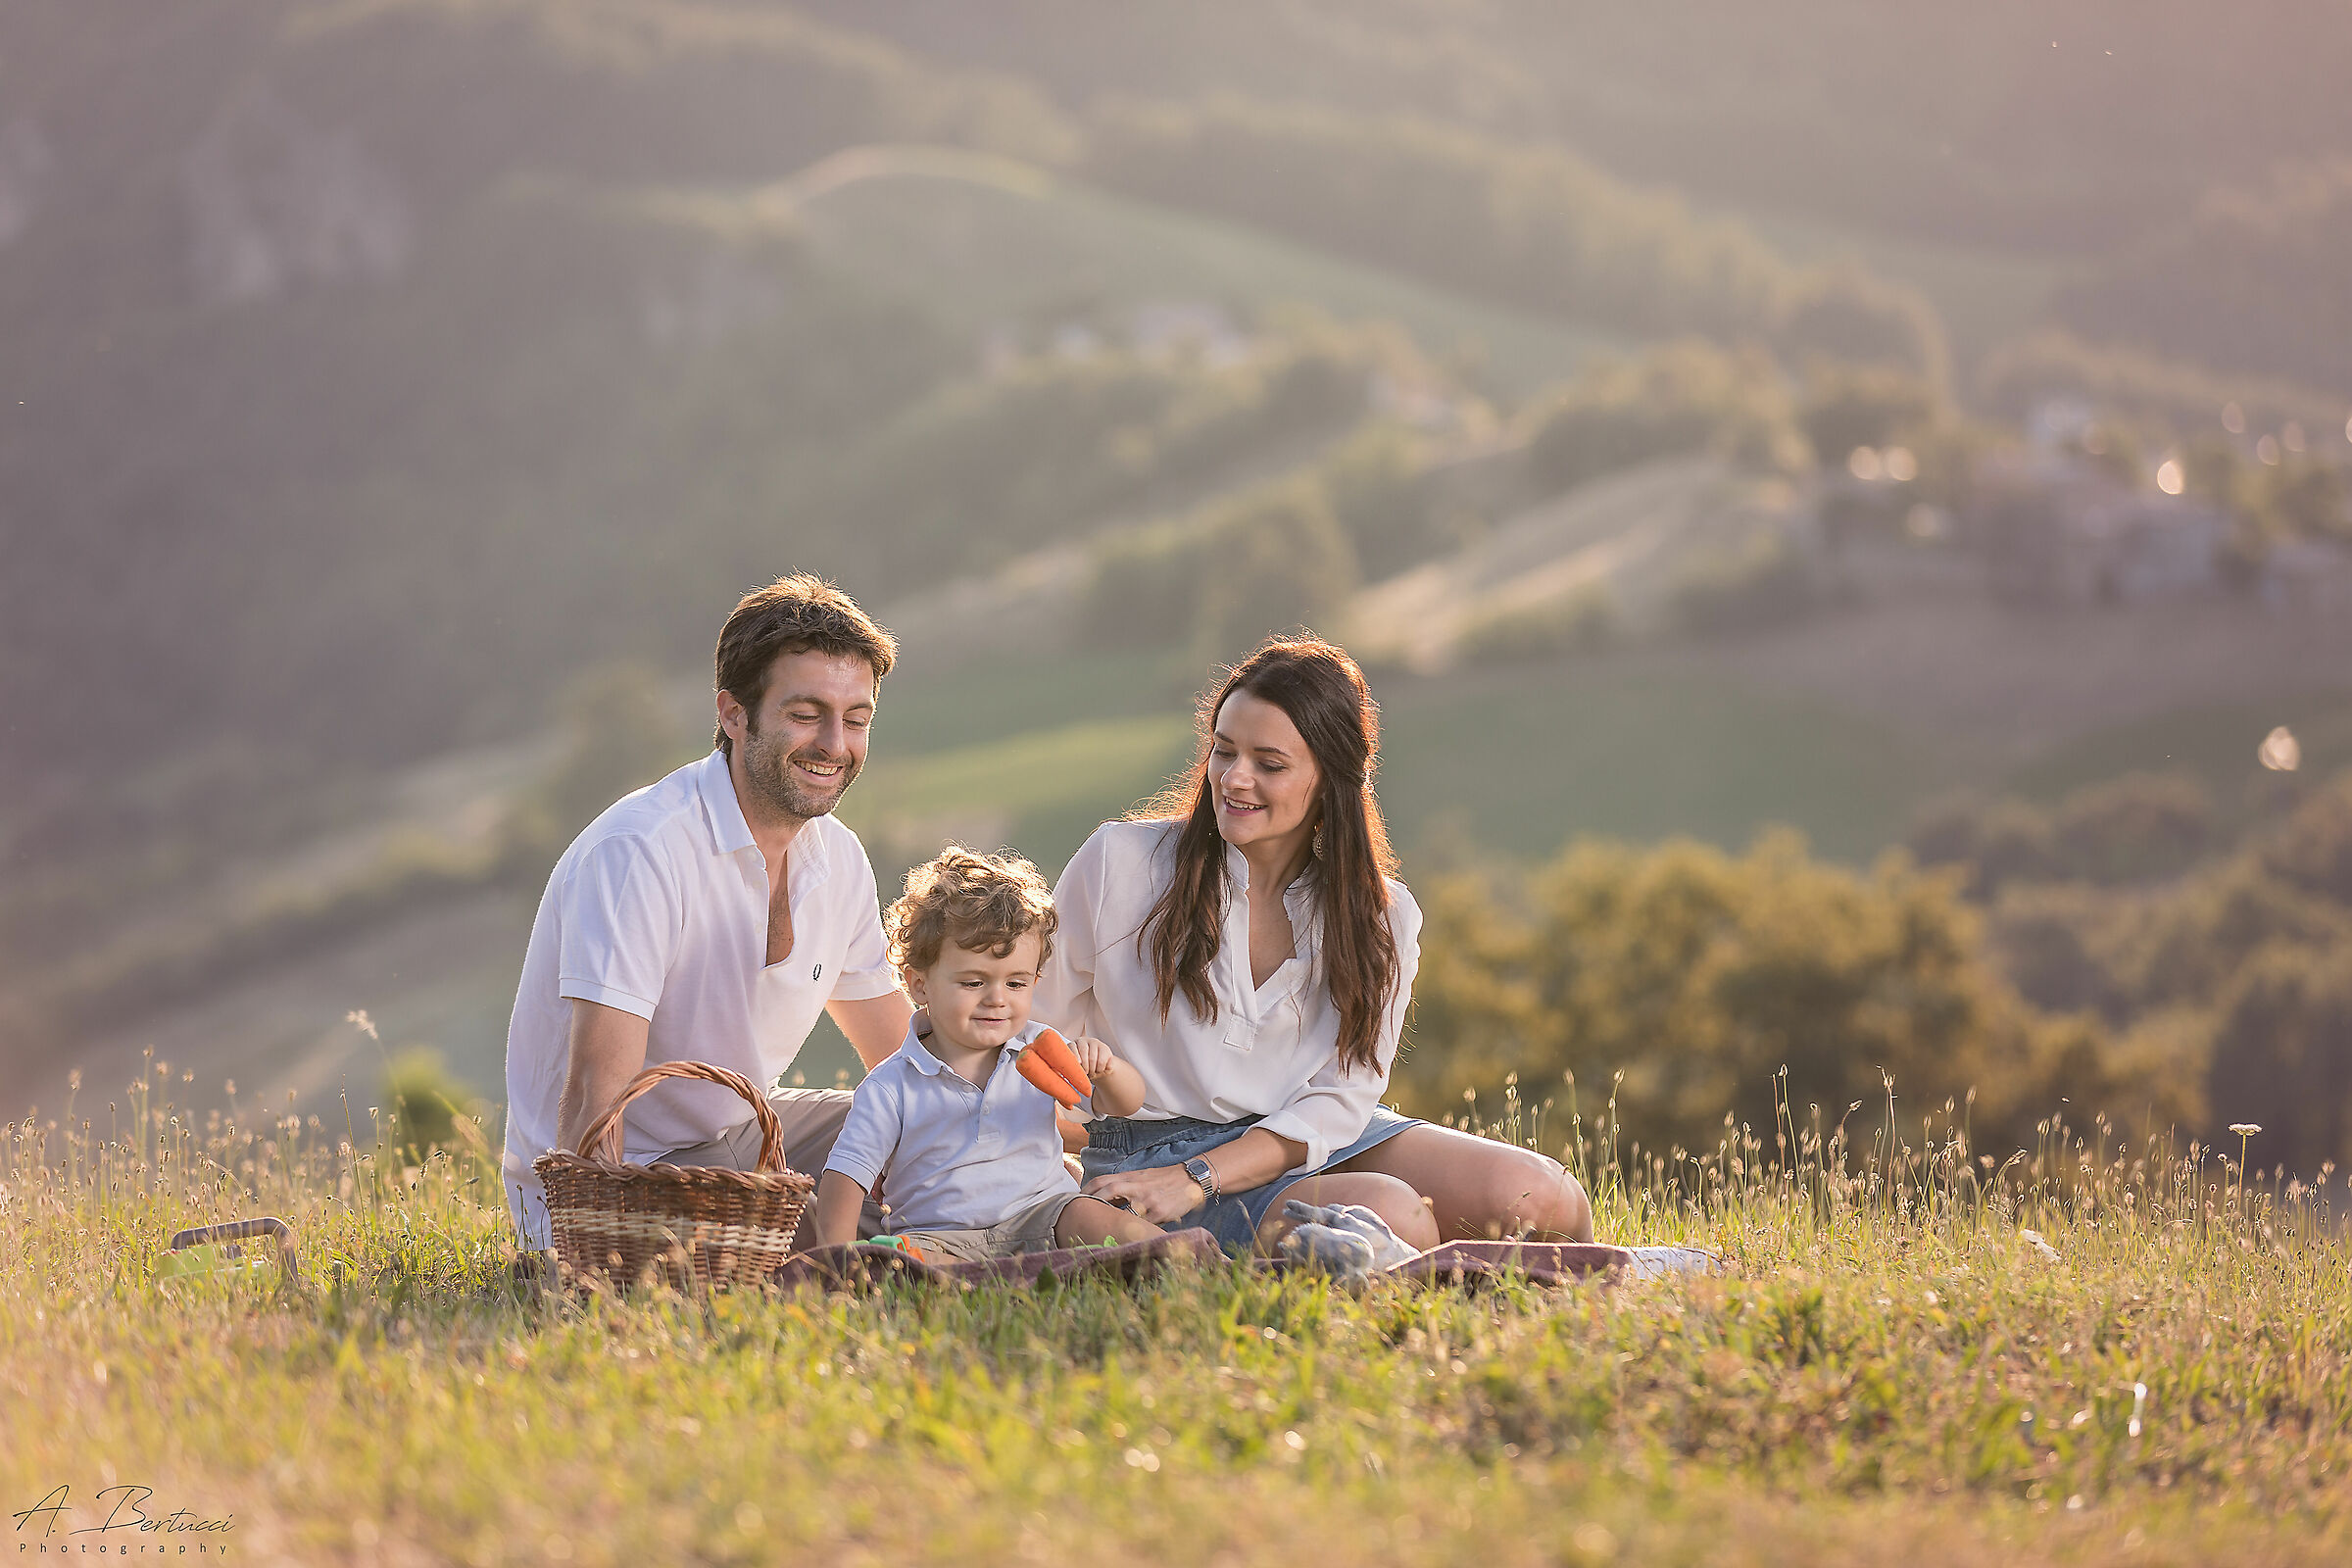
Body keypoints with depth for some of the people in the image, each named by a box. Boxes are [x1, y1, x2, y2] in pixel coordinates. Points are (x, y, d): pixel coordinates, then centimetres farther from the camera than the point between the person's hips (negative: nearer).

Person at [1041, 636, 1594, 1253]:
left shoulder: (1381, 916, 0)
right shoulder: (1119, 861, -5)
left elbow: (1339, 1096, -6)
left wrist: (1199, 1178, -19)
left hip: (1307, 1142, 4)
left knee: (1546, 1202, -19)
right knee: (1390, 1215, -33)